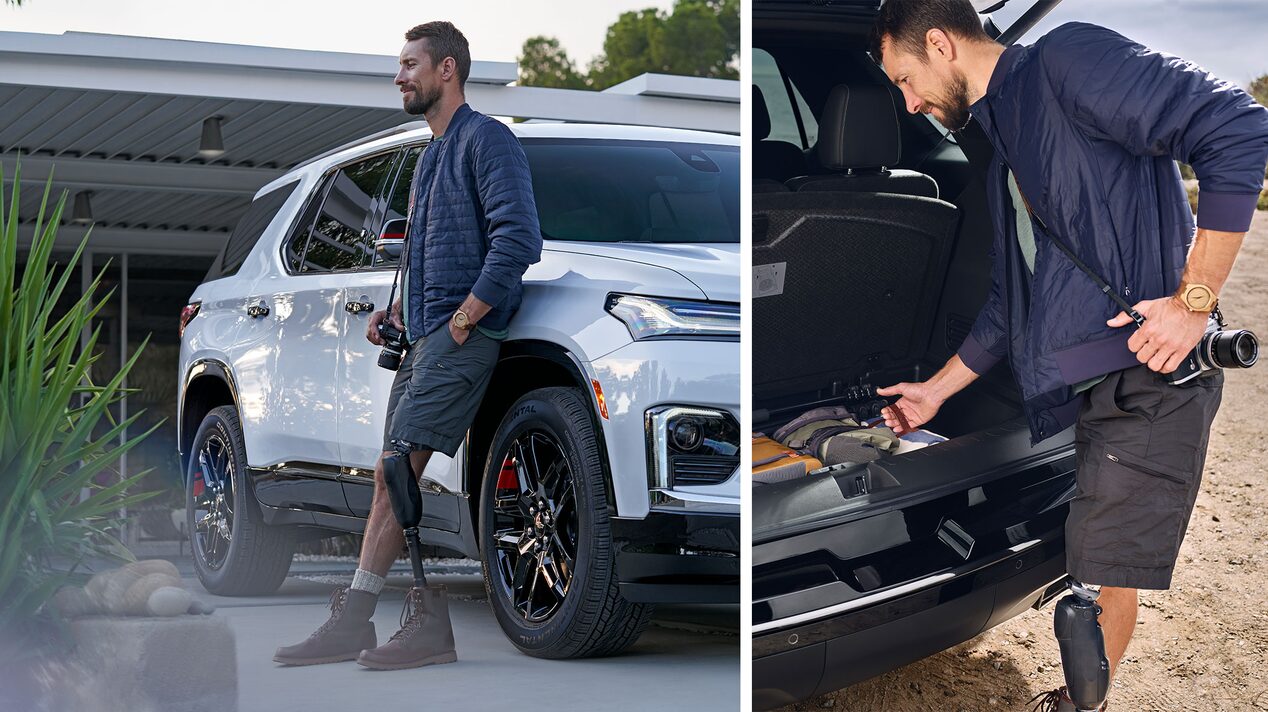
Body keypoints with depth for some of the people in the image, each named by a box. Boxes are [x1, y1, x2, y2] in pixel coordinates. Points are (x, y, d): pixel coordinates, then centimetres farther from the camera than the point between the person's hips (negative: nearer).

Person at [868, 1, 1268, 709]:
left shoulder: (1065, 60, -10)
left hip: (1148, 379, -8)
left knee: (1103, 569, -2)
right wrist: (935, 392, 30)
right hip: (1089, 391, 8)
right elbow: (1011, 304, 29)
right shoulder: (1005, 152, 21)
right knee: (1097, 566, 11)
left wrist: (1194, 300, -20)